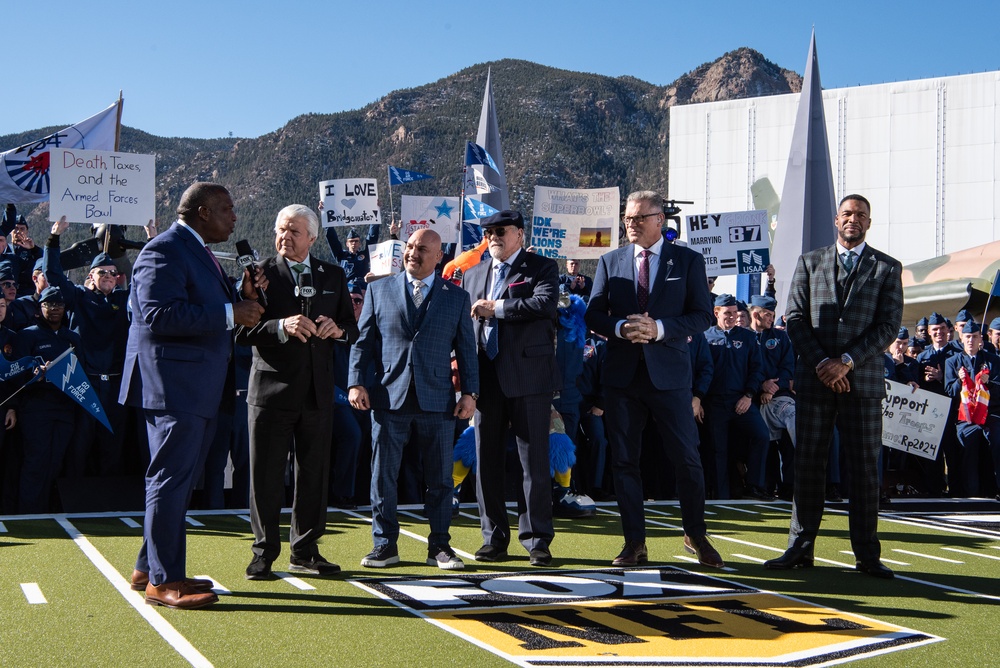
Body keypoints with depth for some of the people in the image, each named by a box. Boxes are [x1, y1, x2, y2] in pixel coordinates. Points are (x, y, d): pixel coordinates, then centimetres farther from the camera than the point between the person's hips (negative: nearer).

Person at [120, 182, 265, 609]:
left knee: (178, 479, 16)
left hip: (197, 388, 11)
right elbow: (160, 315, -26)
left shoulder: (199, 253, 19)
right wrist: (230, 313, -23)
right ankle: (162, 581, 3)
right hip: (173, 385, -11)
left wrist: (241, 299, 4)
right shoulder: (164, 251, -14)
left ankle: (149, 568, 28)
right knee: (171, 479, -6)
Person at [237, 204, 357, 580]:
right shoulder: (260, 274, 0)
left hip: (317, 391, 3)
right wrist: (281, 326, -24)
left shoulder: (333, 276, 12)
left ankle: (305, 552, 22)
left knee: (314, 474, 9)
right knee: (266, 475, 2)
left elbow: (352, 329, 13)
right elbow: (242, 330, -9)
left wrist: (338, 330, -9)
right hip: (271, 389, -3)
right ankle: (264, 553, 15)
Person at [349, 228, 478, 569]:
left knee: (440, 477, 5)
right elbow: (363, 340, 7)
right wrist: (356, 382, -3)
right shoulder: (378, 290, 9)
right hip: (388, 397, 0)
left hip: (437, 400, 0)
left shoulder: (457, 297, 10)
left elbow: (466, 349, 9)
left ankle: (439, 545, 17)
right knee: (383, 475, 4)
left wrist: (470, 392, 1)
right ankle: (385, 544, 15)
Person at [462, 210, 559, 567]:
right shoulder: (473, 274, 19)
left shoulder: (542, 268, 3)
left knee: (534, 459, -1)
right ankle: (494, 537, 18)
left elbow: (546, 303, -17)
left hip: (528, 376, -5)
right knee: (486, 459, 7)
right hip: (485, 377, 5)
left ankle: (537, 539, 7)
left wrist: (496, 308, -12)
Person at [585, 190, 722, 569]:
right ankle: (634, 543, 15)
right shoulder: (610, 262, 10)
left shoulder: (688, 261, 3)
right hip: (622, 374, 2)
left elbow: (703, 316, -2)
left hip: (669, 374, -2)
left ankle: (696, 534, 21)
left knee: (687, 458, 1)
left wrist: (659, 328, -17)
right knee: (624, 460, 5)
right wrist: (620, 328, -14)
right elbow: (593, 314, 7)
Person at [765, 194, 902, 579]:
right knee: (808, 463, 3)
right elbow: (795, 318, 4)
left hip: (863, 380, -1)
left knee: (864, 467, 1)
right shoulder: (809, 263, 11)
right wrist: (821, 363, -8)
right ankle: (800, 548, 10)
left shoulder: (887, 268, 7)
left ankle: (867, 555, 9)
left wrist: (847, 362, -13)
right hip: (814, 379, 1)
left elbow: (889, 326, -2)